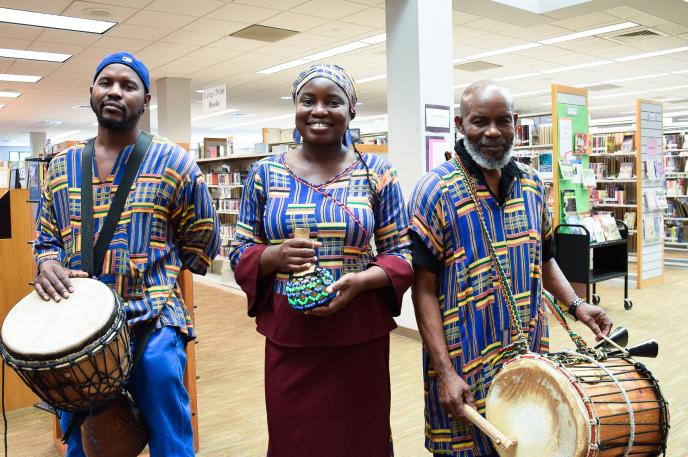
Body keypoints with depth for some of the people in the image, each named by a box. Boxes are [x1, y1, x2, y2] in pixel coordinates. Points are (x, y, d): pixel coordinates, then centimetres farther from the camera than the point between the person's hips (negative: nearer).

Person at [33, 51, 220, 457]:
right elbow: (46, 239, 15)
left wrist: (151, 270, 3)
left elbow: (202, 244, 3)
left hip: (153, 323, -4)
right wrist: (48, 266, -5)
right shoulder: (62, 167, 10)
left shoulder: (174, 163, -2)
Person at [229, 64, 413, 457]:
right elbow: (240, 252, 6)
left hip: (360, 334, -1)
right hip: (288, 335, 1)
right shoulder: (265, 173, 3)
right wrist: (274, 256, -16)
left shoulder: (377, 174, -1)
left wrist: (360, 280, -18)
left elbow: (403, 253, 1)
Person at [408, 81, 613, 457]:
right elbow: (424, 287, -14)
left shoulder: (532, 185, 5)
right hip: (466, 364, -5)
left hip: (530, 355, 5)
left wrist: (575, 304, 1)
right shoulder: (435, 191, -13)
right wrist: (445, 372, -19)